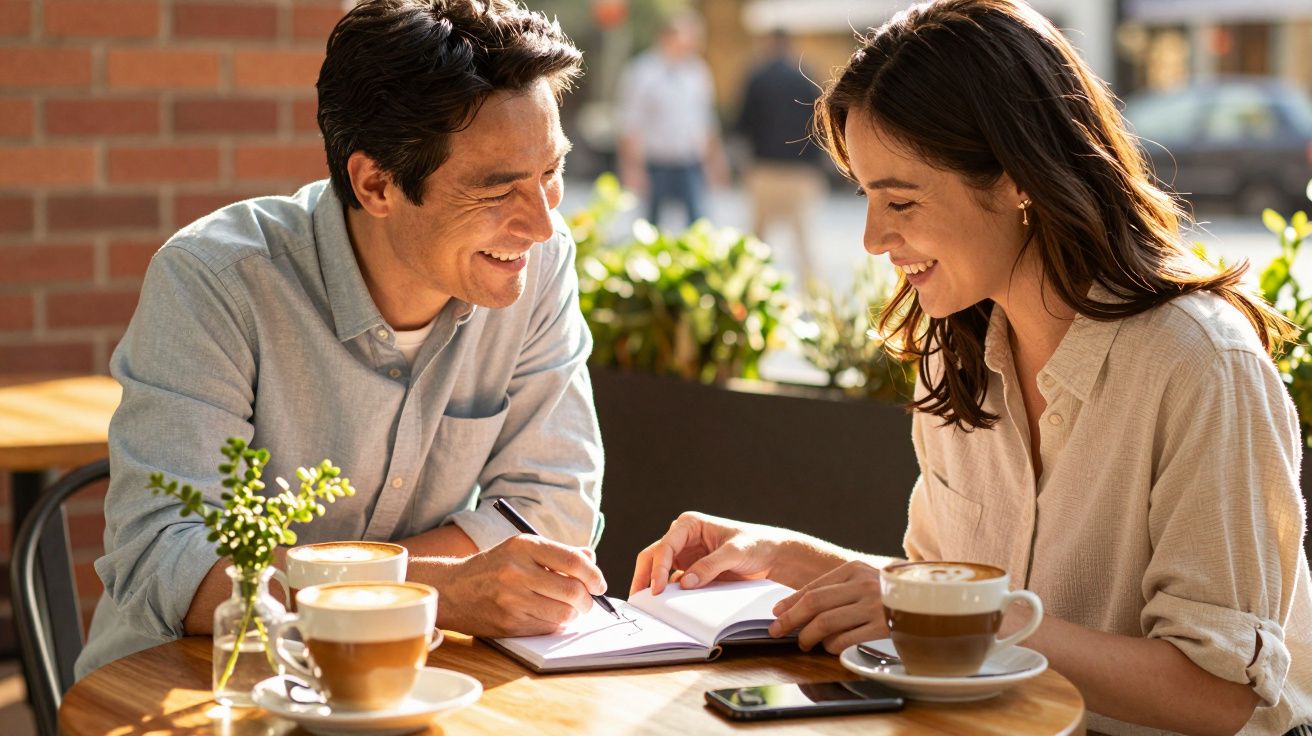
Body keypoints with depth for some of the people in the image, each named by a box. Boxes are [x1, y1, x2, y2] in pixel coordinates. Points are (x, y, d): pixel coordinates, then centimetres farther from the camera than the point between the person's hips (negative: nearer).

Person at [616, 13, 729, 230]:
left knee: (698, 218, -11)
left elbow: (707, 120, 17)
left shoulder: (697, 71, 9)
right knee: (651, 226, 8)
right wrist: (632, 168, -9)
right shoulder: (641, 72, -6)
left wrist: (715, 159, 17)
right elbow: (630, 126, -6)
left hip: (691, 166, 3)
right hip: (655, 167, -3)